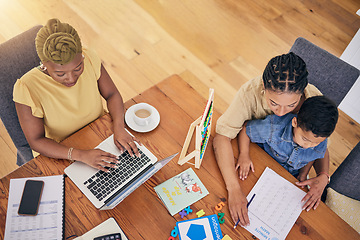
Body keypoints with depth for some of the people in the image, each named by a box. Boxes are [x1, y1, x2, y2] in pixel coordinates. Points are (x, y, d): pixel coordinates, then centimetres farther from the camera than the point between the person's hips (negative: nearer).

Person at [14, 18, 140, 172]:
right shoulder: (26, 88, -27)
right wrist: (81, 155, -33)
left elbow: (112, 95, -5)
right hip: (60, 154, -2)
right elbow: (36, 141, -20)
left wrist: (119, 129, -23)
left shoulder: (89, 60, -18)